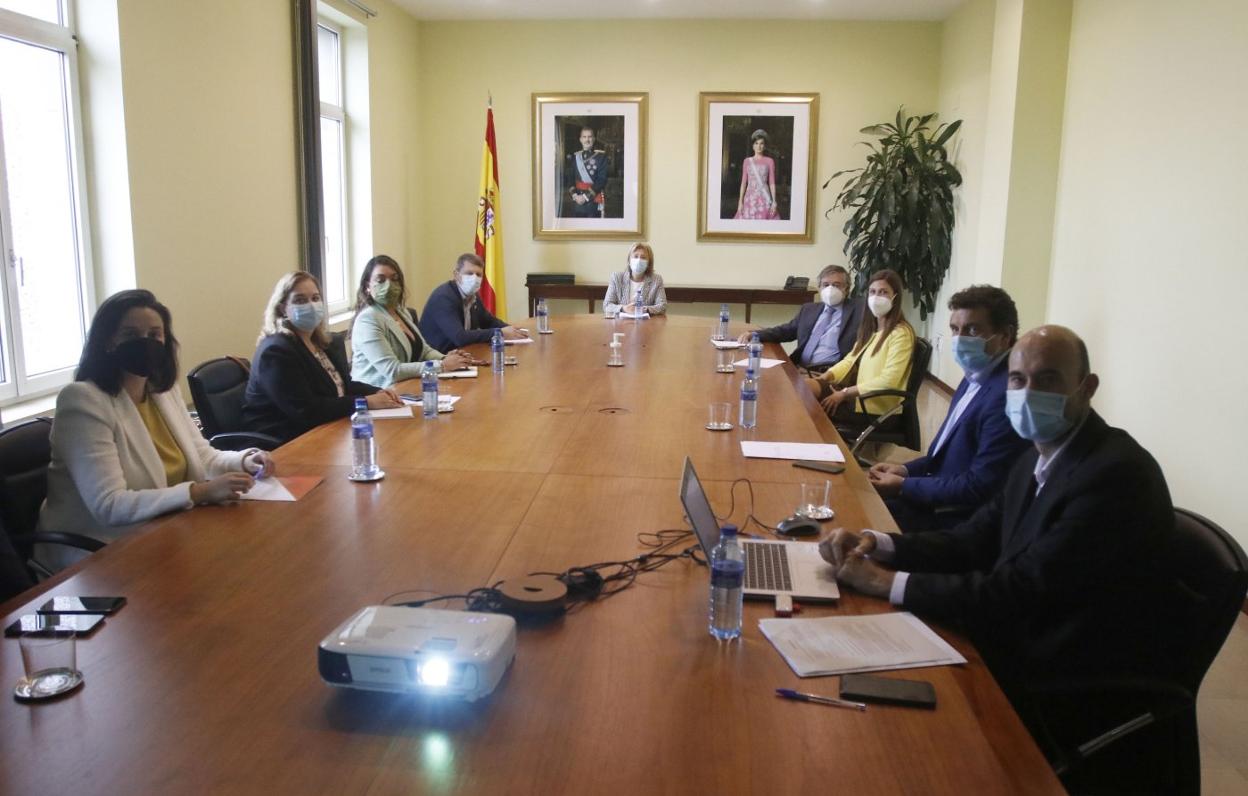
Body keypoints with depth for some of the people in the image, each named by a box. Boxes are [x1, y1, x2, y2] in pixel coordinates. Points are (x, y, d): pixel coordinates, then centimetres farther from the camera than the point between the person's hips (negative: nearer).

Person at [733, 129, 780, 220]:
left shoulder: (769, 161, 4)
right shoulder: (747, 161, 9)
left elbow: (772, 183, 2)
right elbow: (744, 182, 9)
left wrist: (774, 201, -5)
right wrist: (740, 201, 3)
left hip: (764, 198, -1)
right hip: (750, 198, 1)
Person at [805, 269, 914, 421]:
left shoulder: (901, 334, -12)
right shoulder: (871, 328, 16)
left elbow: (888, 381, -21)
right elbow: (852, 360, 17)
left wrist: (844, 393, -20)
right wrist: (826, 376, -2)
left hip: (875, 408, -8)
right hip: (856, 395, 8)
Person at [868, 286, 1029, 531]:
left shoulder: (1007, 395, -25)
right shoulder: (976, 377, 8)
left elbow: (979, 487, -25)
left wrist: (904, 487, -17)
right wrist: (906, 470, 2)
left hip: (959, 519, -9)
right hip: (937, 497, 9)